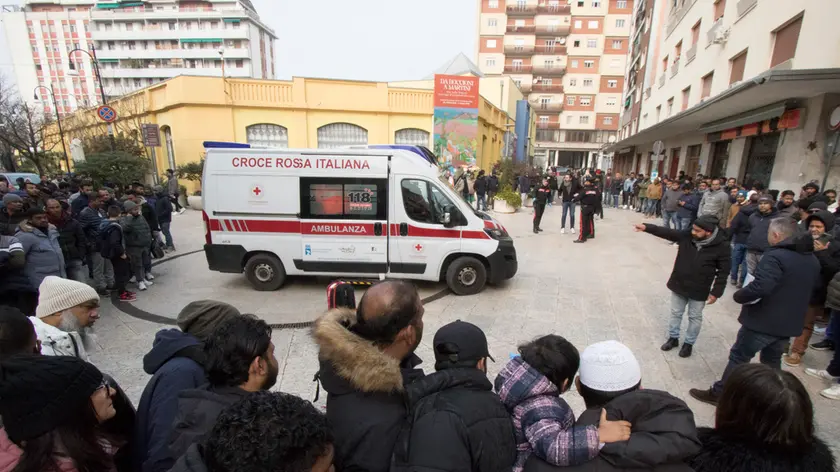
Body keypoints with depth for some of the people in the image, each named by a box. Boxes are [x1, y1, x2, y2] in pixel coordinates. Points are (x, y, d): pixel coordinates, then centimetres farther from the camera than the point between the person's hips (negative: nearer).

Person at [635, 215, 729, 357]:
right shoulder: (687, 236, -11)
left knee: (695, 317, 15)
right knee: (675, 313, 18)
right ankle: (673, 338, 37)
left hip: (699, 291, -3)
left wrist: (716, 292, -12)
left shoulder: (721, 246, -18)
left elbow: (723, 272, -12)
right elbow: (666, 232, -11)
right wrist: (646, 227, -25)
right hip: (678, 285, 3)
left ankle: (689, 343, 35)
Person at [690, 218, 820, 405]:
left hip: (763, 320, -8)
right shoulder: (813, 260, 8)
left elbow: (759, 288, -32)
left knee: (739, 357, 5)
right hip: (789, 323, 8)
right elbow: (805, 290, 20)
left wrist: (738, 296, -16)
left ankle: (719, 394, 16)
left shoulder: (775, 256, -22)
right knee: (772, 361, 22)